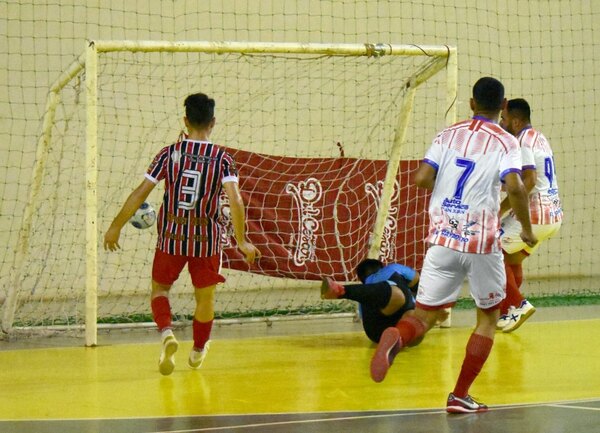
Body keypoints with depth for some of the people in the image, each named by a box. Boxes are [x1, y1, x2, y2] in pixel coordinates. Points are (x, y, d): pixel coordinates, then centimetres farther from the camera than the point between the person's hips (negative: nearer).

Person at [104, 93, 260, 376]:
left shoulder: (169, 154, -3)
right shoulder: (222, 159, -5)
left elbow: (140, 193, -5)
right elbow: (235, 200, -16)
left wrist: (116, 227, 4)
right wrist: (242, 241, -10)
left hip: (171, 237, 0)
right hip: (207, 239, 0)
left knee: (160, 288, 18)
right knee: (205, 297, 19)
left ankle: (166, 332, -10)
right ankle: (198, 352, 36)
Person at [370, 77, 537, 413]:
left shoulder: (449, 134, 9)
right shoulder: (505, 142, -2)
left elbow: (422, 178, 0)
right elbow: (515, 187, -19)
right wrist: (527, 230, -4)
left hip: (443, 238, 3)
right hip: (482, 242, -3)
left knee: (424, 315, 5)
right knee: (489, 316, 16)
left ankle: (396, 338, -32)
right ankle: (460, 396, 9)